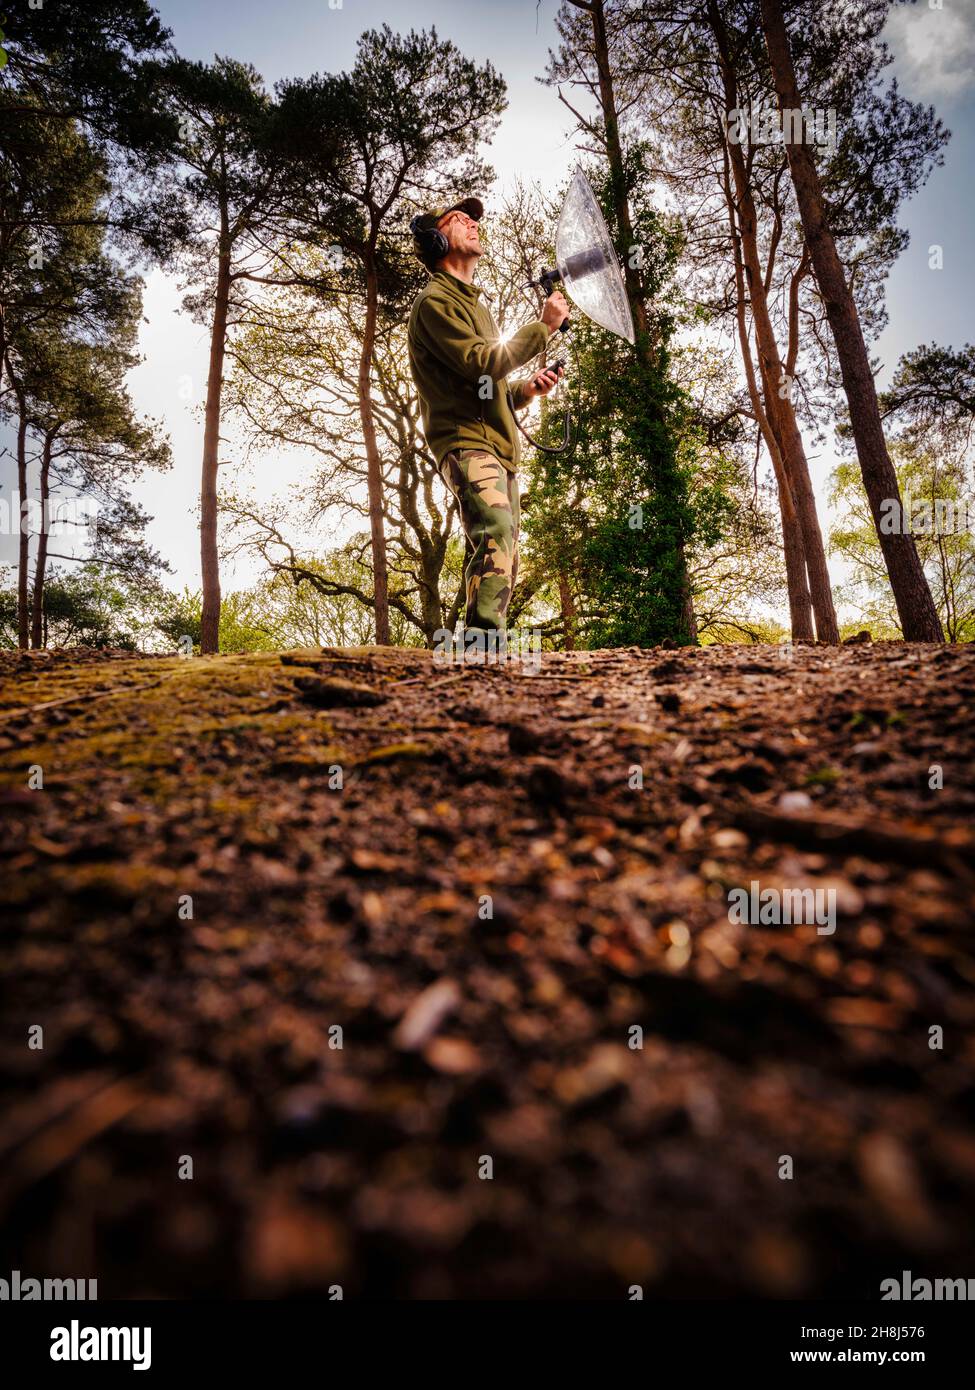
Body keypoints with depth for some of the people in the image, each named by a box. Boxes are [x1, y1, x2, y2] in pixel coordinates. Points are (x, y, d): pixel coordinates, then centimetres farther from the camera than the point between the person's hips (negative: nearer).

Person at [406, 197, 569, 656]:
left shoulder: (476, 305, 29)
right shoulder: (435, 301, 0)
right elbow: (482, 363, -14)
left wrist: (527, 389, 11)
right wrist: (543, 326, -6)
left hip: (499, 447, 10)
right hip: (466, 442, -9)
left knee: (503, 558, 6)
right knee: (497, 535, -30)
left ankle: (486, 652, 11)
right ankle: (482, 641, -37)